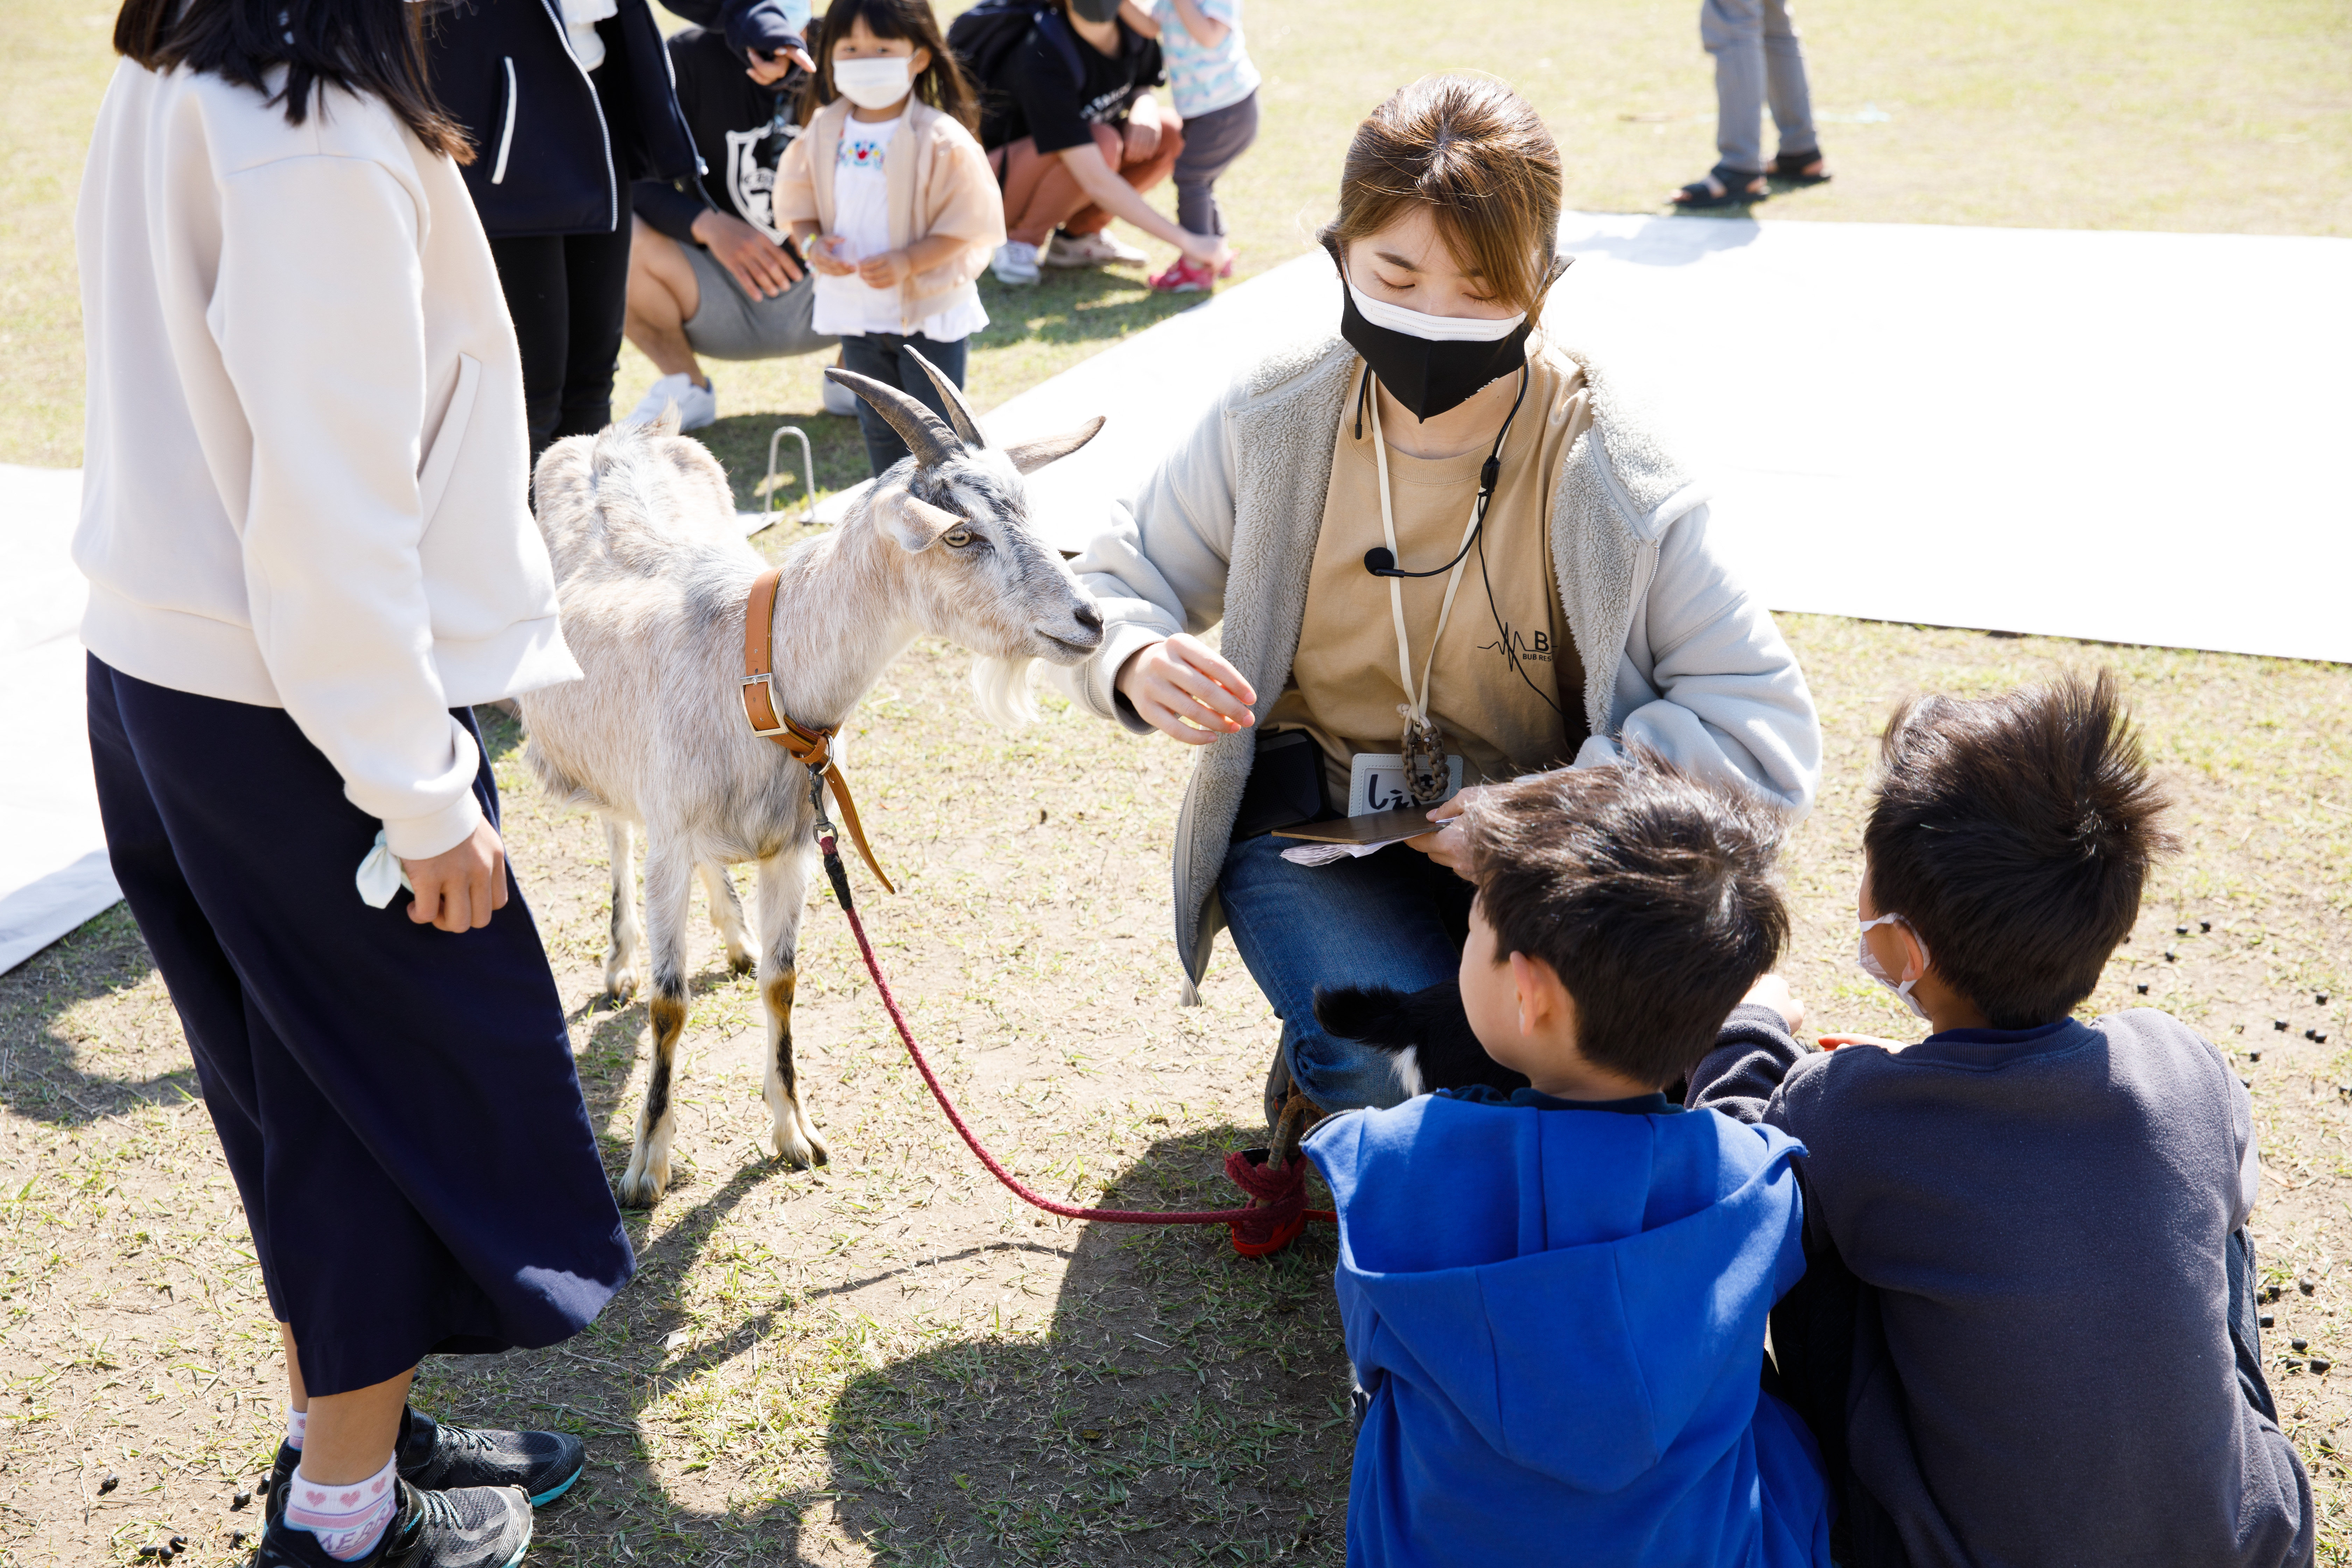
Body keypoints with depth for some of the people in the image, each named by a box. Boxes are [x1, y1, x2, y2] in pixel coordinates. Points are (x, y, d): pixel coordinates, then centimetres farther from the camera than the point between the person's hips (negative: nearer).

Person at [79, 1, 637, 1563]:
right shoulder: (321, 139, -23)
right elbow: (328, 523, -23)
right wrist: (426, 797, -16)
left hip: (158, 676, 9)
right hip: (298, 720, -9)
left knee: (313, 1104, 21)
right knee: (415, 1101, 8)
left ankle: (349, 1426, 38)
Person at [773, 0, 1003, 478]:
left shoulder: (941, 138, -16)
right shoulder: (824, 132, -1)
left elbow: (966, 223, -16)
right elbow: (798, 200, 8)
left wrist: (907, 263, -26)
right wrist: (812, 242, -13)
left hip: (930, 311, -5)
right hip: (856, 310, 5)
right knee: (878, 428, 18)